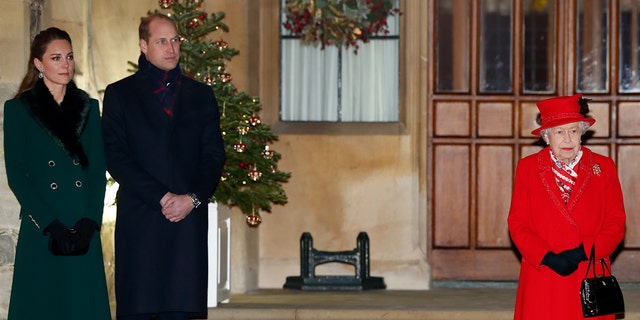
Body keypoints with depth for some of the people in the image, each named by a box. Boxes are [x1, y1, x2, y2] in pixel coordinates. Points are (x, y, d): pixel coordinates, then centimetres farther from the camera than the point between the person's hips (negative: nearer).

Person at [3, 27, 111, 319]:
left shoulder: (89, 107, 12)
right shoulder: (18, 109, 3)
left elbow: (99, 170, 8)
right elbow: (16, 174, -3)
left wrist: (90, 222, -7)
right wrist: (50, 225, -12)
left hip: (84, 229, 3)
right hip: (40, 230, -3)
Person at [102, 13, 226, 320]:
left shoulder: (201, 95, 16)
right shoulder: (119, 94, 8)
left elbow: (214, 154, 11)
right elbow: (115, 156, -2)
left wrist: (193, 198, -6)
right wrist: (162, 198, -10)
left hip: (188, 217, 2)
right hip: (139, 219, -2)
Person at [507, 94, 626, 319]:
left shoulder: (603, 167, 8)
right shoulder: (527, 168, 7)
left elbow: (616, 223, 4)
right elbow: (517, 224, 3)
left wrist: (582, 253, -11)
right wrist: (547, 257, -12)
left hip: (590, 279, 0)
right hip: (542, 281, 0)